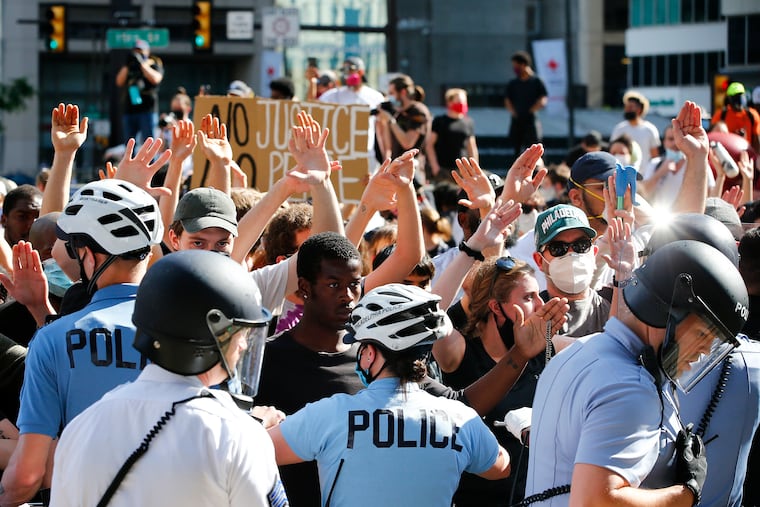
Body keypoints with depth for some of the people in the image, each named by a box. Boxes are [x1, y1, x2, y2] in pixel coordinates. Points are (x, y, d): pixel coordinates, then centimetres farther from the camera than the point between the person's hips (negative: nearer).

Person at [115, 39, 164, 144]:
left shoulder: (154, 64, 6)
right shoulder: (130, 67, 18)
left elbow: (155, 79, -13)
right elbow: (119, 82, 8)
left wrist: (142, 63, -10)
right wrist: (126, 66, -1)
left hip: (147, 110, -5)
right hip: (130, 110, 5)